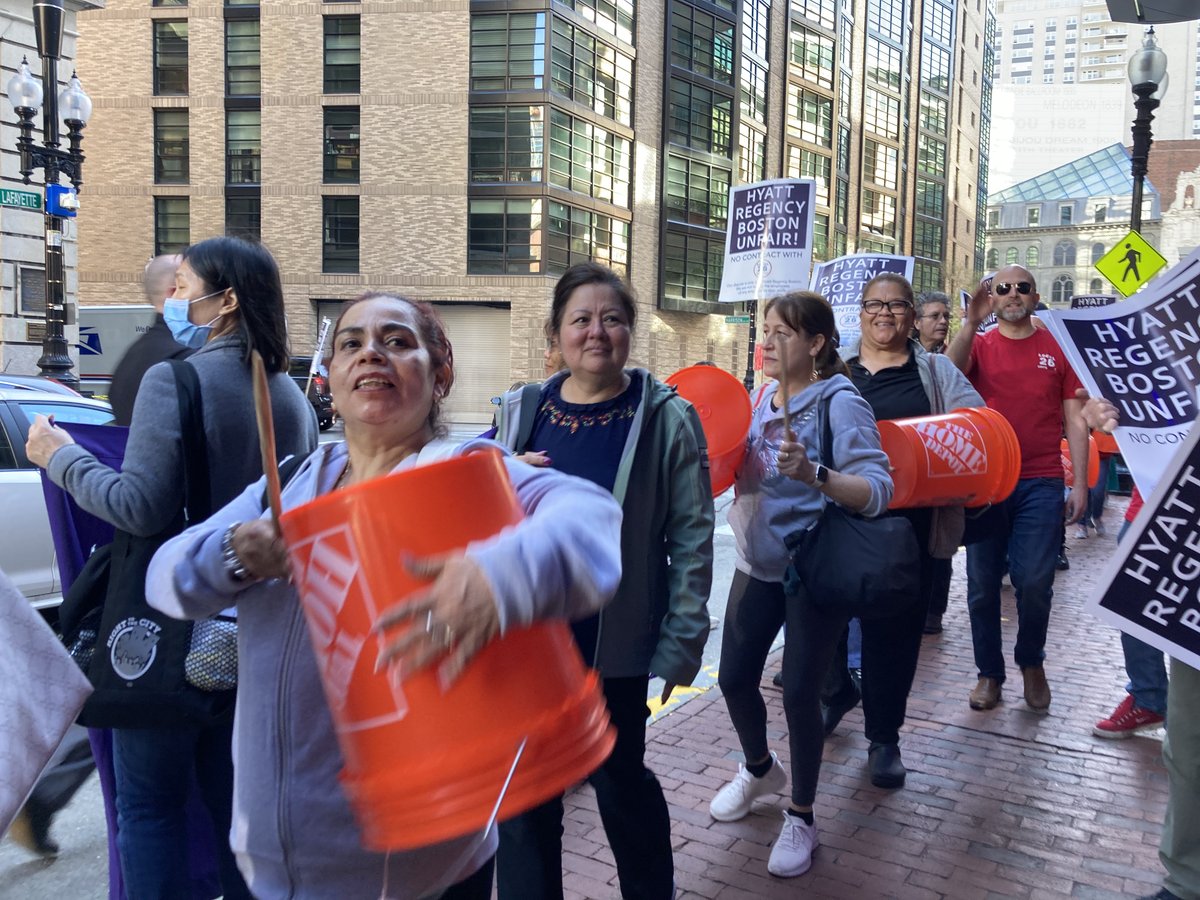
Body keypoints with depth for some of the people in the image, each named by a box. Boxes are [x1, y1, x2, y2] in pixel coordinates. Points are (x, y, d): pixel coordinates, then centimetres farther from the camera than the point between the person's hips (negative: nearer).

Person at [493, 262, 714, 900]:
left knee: (619, 776, 14)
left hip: (614, 644, -3)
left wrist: (680, 643, -9)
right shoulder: (521, 411, 3)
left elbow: (691, 537, -7)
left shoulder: (666, 418, -7)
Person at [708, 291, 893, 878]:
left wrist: (813, 474, -39)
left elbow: (877, 490, -24)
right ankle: (759, 770, 41)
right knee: (735, 678, 10)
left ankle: (801, 818, 23)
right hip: (758, 563, 6)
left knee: (799, 692, -1)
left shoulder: (840, 402, -16)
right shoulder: (762, 397, 3)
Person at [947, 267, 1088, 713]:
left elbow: (1075, 419, 6)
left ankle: (1031, 663, 25)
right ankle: (989, 672, 20)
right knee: (982, 583, 6)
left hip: (1041, 484, 0)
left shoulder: (1059, 348, 6)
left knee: (1035, 582, -1)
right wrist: (971, 322, -24)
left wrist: (1080, 483, 1)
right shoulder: (979, 345, 6)